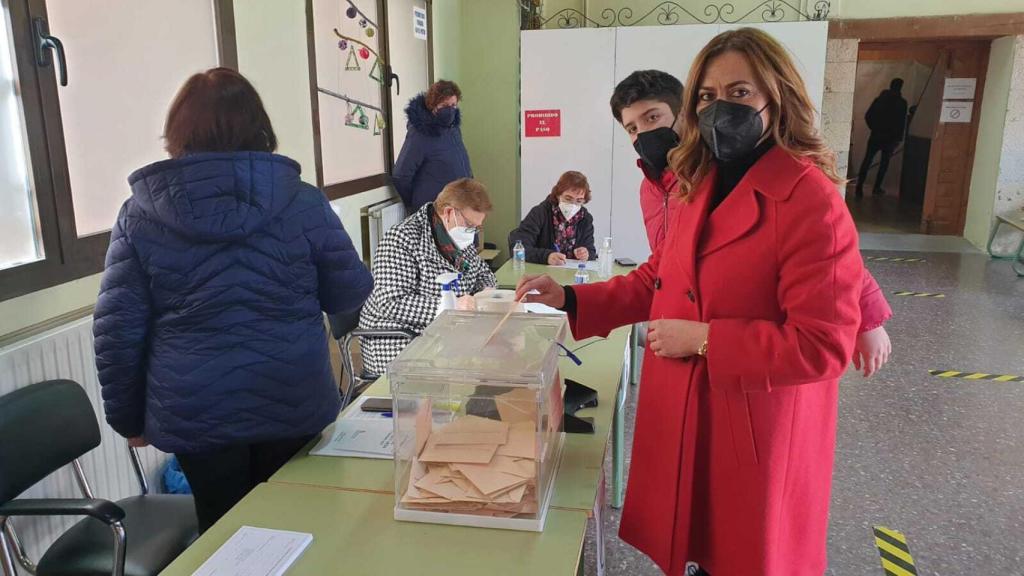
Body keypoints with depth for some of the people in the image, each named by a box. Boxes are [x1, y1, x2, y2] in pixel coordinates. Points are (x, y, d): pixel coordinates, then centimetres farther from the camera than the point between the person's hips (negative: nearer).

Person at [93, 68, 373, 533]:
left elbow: (117, 329, -3)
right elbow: (350, 295, 0)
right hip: (294, 406, 0)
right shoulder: (302, 201, -8)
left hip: (195, 415, 1)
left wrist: (129, 418, 9)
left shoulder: (139, 215, -5)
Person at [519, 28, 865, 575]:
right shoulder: (696, 186, 5)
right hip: (683, 414, 7)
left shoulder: (812, 201, -20)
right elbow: (656, 279, 13)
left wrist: (703, 339, -22)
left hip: (755, 430, -6)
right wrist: (570, 298, 2)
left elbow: (824, 345, -23)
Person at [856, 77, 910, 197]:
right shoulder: (901, 103, -5)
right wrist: (898, 138, -1)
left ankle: (859, 186, -10)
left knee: (867, 160, 1)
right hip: (890, 137, -2)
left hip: (876, 135, 2)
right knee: (884, 163, 8)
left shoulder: (879, 99, 5)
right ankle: (877, 188, 8)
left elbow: (867, 116, 3)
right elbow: (902, 122, -7)